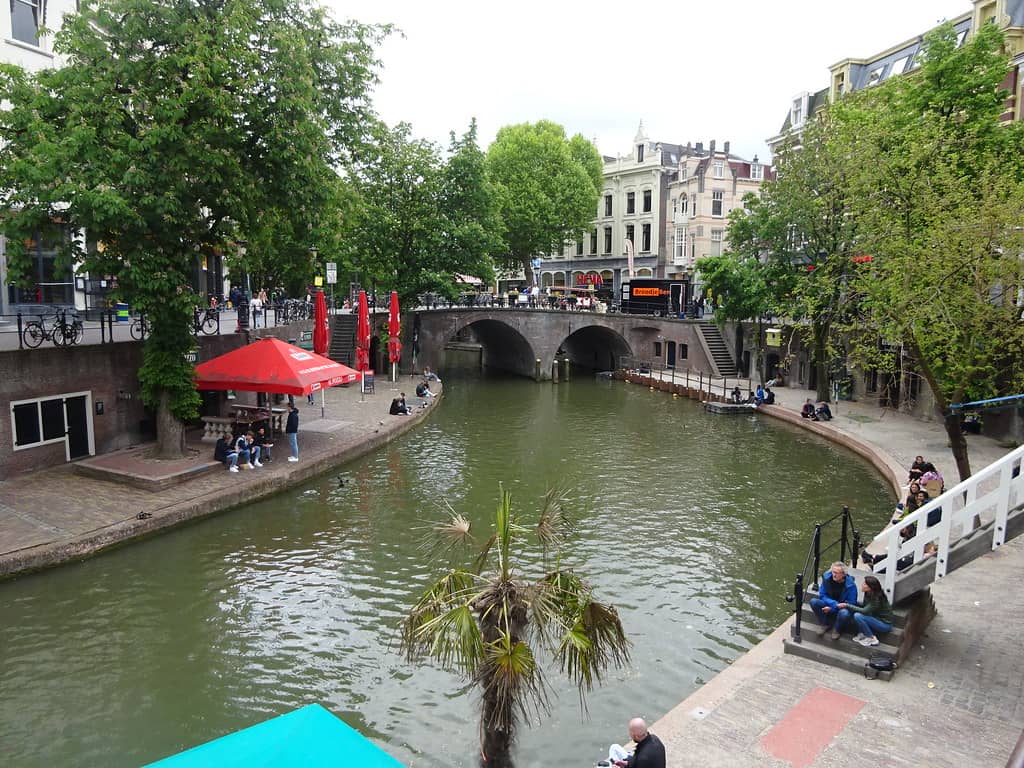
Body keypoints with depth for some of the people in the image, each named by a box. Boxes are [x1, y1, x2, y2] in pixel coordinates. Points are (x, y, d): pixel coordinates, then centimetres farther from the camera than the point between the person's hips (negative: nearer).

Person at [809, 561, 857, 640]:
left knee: (844, 613, -39)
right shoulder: (827, 578, -13)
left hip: (842, 608, -3)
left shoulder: (850, 585, -20)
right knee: (813, 601, -26)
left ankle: (837, 629, -6)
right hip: (828, 604, 3)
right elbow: (822, 595, -7)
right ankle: (825, 625, -5)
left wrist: (832, 608, -26)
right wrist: (834, 603, -27)